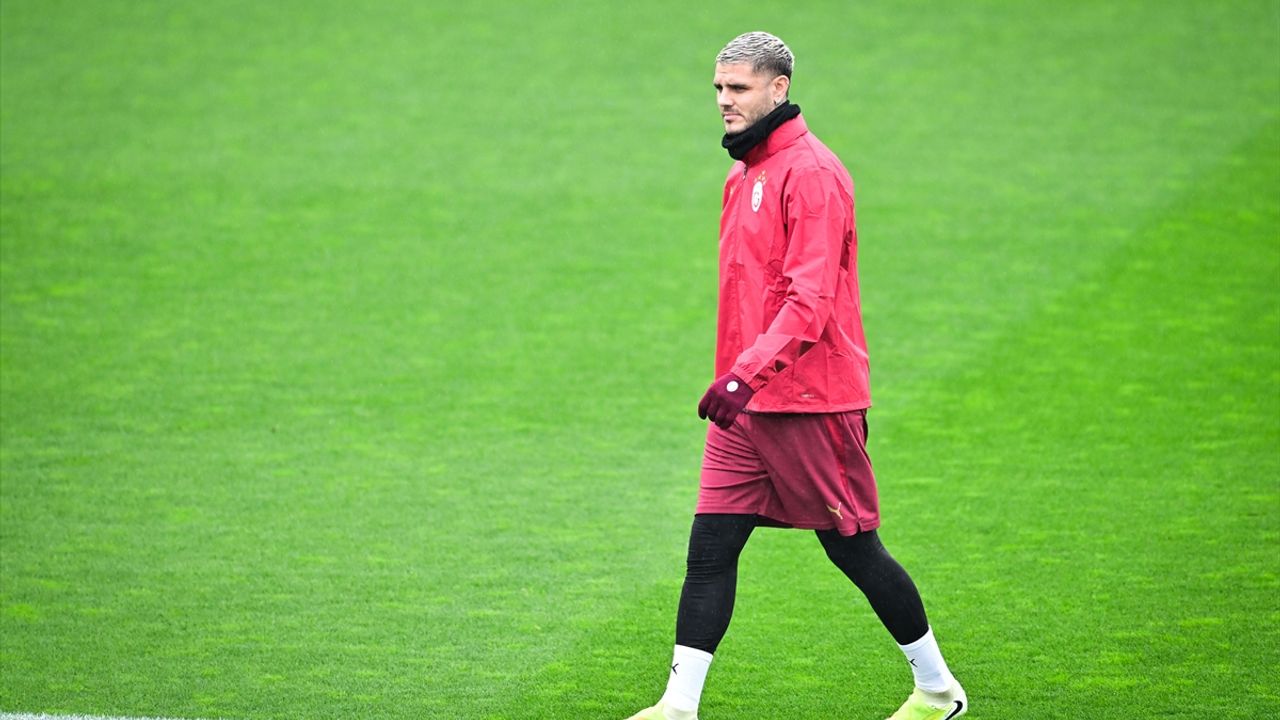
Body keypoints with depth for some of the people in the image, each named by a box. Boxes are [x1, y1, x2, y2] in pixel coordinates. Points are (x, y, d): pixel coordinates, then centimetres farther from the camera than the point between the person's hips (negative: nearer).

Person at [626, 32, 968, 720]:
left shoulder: (810, 172, -14)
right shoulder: (745, 173, 14)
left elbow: (809, 299, -23)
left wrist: (747, 374, -32)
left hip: (808, 401, -8)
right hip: (746, 403, 8)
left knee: (852, 548, 2)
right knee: (709, 548, 0)